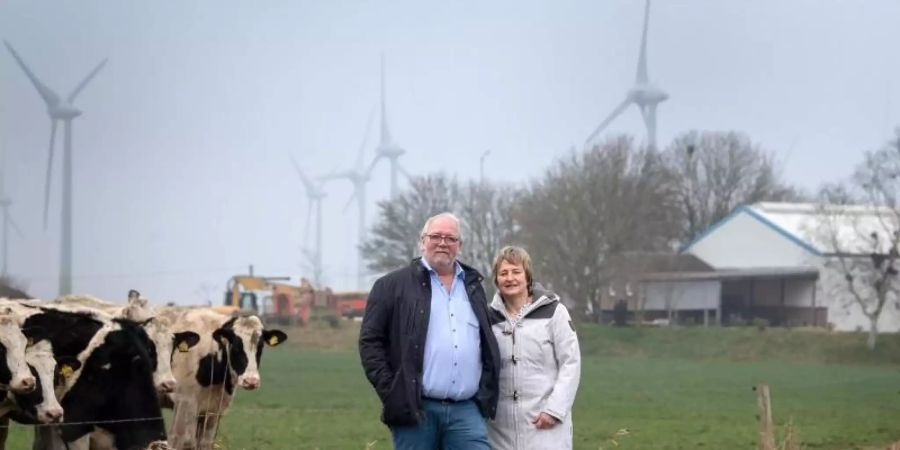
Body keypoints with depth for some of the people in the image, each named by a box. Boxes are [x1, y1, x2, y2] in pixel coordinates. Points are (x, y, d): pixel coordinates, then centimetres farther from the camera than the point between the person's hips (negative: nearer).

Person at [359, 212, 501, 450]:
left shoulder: (473, 287, 19)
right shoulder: (393, 285, 4)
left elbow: (488, 343, 25)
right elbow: (370, 341, 0)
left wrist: (487, 391, 12)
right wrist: (390, 392, -8)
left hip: (466, 411, 3)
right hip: (415, 410, -3)